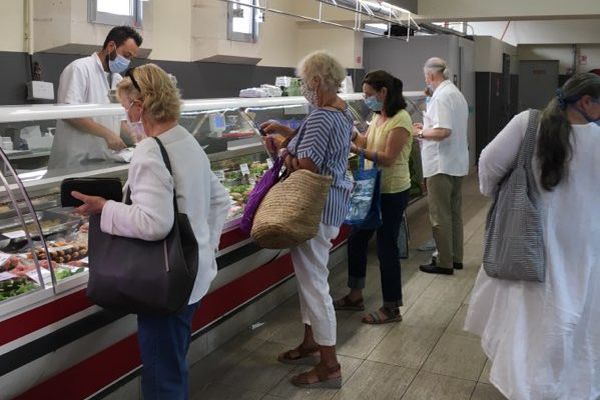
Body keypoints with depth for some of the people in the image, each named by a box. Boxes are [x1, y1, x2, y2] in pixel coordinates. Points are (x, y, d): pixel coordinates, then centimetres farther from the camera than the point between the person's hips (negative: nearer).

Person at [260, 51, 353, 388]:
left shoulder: (321, 117, -22)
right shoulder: (343, 109, 9)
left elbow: (305, 168, -26)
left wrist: (286, 154, -7)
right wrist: (288, 132, 16)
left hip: (316, 207, -11)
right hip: (332, 201, 11)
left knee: (314, 282, -2)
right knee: (310, 276, 21)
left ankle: (330, 366, 7)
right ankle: (312, 343, 34)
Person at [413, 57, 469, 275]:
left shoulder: (441, 96, -18)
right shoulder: (457, 93, 14)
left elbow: (443, 131, -26)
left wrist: (421, 133, -10)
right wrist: (427, 127, 16)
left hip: (441, 165, -10)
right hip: (457, 164, 10)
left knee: (440, 216, -1)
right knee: (454, 213, 16)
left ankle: (444, 263, 5)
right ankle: (456, 258, 24)